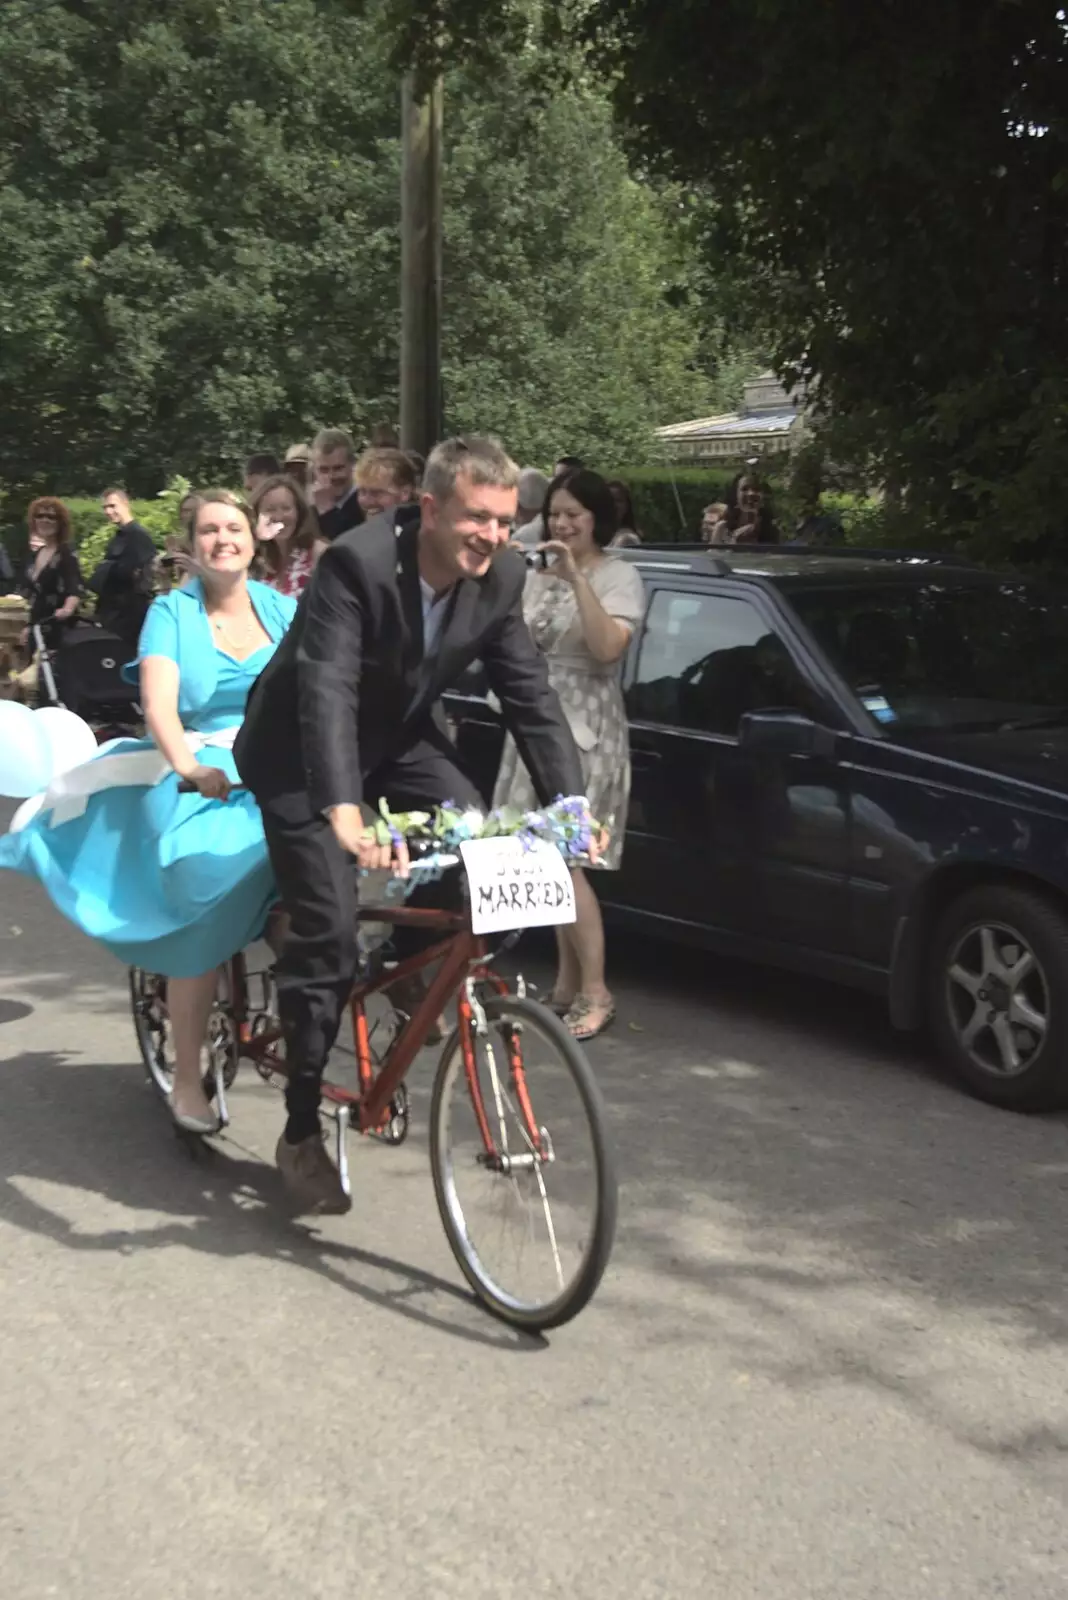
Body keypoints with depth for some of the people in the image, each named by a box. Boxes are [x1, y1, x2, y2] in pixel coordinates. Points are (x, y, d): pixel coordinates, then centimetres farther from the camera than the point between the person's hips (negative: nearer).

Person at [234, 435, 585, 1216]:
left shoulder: (501, 575, -14)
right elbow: (326, 691, -42)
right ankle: (302, 1131, 5)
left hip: (398, 739, 6)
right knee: (328, 932, -10)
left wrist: (570, 801, -21)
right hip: (302, 755, -5)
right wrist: (343, 812, -56)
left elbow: (531, 694, -10)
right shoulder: (356, 563, -32)